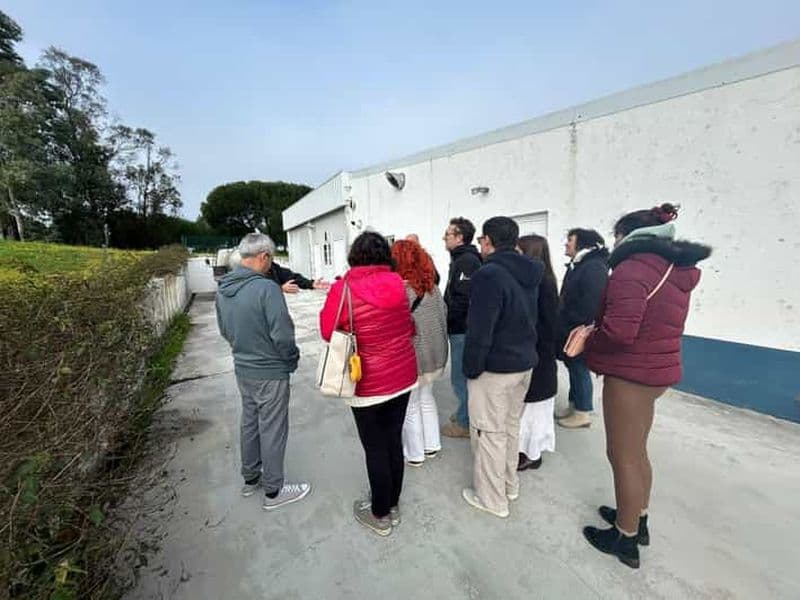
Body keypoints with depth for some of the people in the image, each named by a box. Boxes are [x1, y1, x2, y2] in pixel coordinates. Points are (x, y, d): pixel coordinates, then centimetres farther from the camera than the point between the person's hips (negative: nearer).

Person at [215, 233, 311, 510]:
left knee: (250, 423, 23)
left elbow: (224, 329, 12)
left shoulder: (223, 288, 0)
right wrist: (292, 359, -7)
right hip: (270, 373, -8)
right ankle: (273, 491, 27)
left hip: (242, 368, 8)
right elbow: (283, 335, -25)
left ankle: (250, 479, 42)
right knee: (273, 430, 9)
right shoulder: (266, 288, -25)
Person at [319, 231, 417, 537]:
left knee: (375, 448, 12)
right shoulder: (399, 283, -5)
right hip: (403, 377, 5)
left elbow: (328, 332, -4)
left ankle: (380, 515, 34)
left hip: (369, 384, -4)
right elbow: (410, 328, 5)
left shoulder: (343, 289, -17)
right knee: (394, 440, 19)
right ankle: (393, 504, 40)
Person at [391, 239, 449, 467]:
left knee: (410, 405, 11)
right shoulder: (432, 287, 2)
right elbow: (443, 317, 8)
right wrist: (440, 350, 17)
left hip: (413, 358, -7)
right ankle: (431, 445, 37)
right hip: (435, 354, 7)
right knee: (427, 398, 23)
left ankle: (414, 454, 28)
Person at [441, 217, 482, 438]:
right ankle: (465, 414, 35)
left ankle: (465, 423, 18)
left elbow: (464, 300, -26)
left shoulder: (467, 261, -18)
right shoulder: (461, 259, 15)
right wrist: (446, 313, 9)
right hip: (460, 328, 10)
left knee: (461, 377, 3)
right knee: (465, 375, 20)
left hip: (462, 330, -10)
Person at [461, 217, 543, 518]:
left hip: (495, 368, -8)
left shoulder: (489, 274, -21)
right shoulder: (529, 275, 7)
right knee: (511, 426, 22)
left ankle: (492, 498, 25)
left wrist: (471, 368, -14)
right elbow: (529, 320, 12)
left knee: (489, 432, 8)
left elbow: (479, 331, -22)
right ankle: (510, 484, 39)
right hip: (524, 363, 9)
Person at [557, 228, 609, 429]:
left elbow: (590, 305, -24)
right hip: (570, 331, 9)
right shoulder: (577, 265, 15)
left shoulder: (594, 267, -16)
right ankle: (574, 406, 30)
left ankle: (582, 413, 16)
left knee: (579, 370, 2)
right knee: (574, 369, 17)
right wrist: (563, 326, 15)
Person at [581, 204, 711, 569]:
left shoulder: (633, 268, -19)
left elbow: (619, 331, -30)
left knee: (622, 456, 7)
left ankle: (625, 539, 25)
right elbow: (655, 324, 12)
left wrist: (588, 342, -10)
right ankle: (637, 520, 41)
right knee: (636, 451, 23)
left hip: (629, 375, -9)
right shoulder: (675, 272, 10)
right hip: (656, 371, 9)